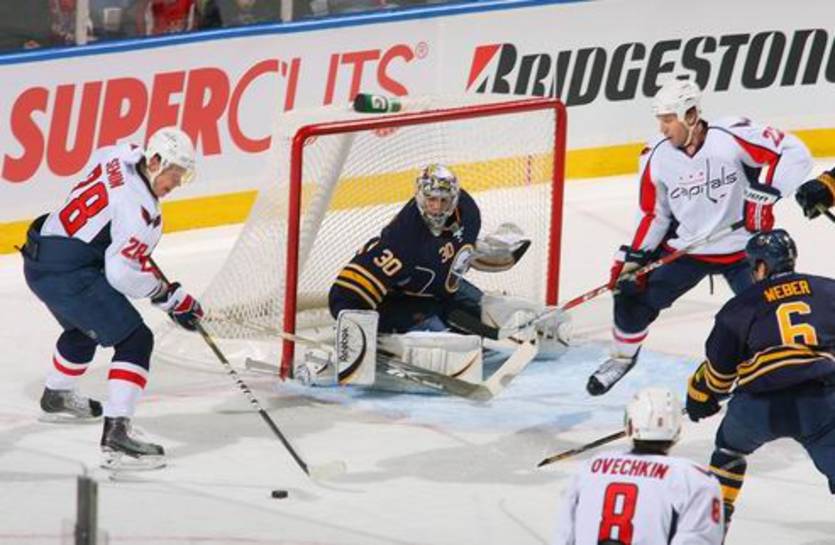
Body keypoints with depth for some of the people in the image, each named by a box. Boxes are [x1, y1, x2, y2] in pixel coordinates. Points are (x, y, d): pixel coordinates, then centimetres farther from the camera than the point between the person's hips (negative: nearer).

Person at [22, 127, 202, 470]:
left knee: (84, 328, 36)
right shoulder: (141, 210, -20)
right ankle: (116, 434, -23)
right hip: (69, 274, -10)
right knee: (135, 340, -12)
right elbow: (123, 272, -24)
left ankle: (56, 397, 61)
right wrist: (168, 296, -10)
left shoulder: (119, 156, 5)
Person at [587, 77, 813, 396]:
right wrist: (633, 258, -2)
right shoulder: (657, 157, -7)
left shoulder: (732, 138, -23)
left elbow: (795, 155, -22)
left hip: (741, 248, -4)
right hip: (684, 248, 4)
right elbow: (653, 215, 5)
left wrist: (764, 193, -31)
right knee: (633, 295, 1)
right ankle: (622, 357, 28)